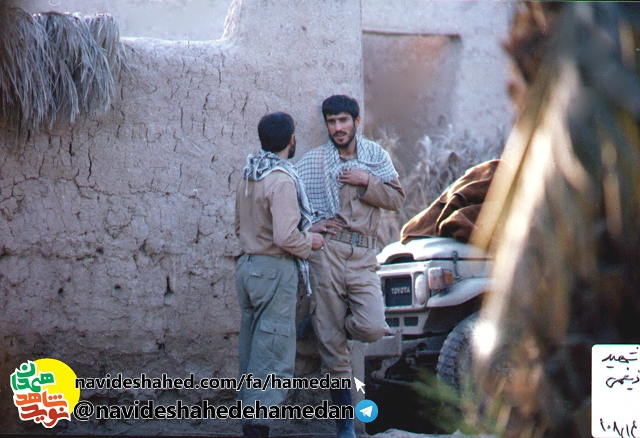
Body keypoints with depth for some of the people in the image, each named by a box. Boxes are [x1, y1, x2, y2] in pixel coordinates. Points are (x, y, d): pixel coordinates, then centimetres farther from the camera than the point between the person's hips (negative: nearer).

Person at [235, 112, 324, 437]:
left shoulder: (248, 177, 8)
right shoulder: (281, 180, -18)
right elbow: (286, 237, -25)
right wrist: (309, 241, -7)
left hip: (247, 265, 9)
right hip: (275, 270, -9)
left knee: (252, 348, 13)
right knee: (273, 352, -4)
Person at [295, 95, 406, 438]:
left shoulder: (375, 155, 11)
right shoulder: (312, 161, 7)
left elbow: (397, 199, 8)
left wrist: (367, 182, -7)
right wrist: (309, 223, -7)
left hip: (364, 255, 1)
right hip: (326, 251, -1)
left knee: (372, 328, -18)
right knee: (331, 341, -1)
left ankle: (327, 324, 17)